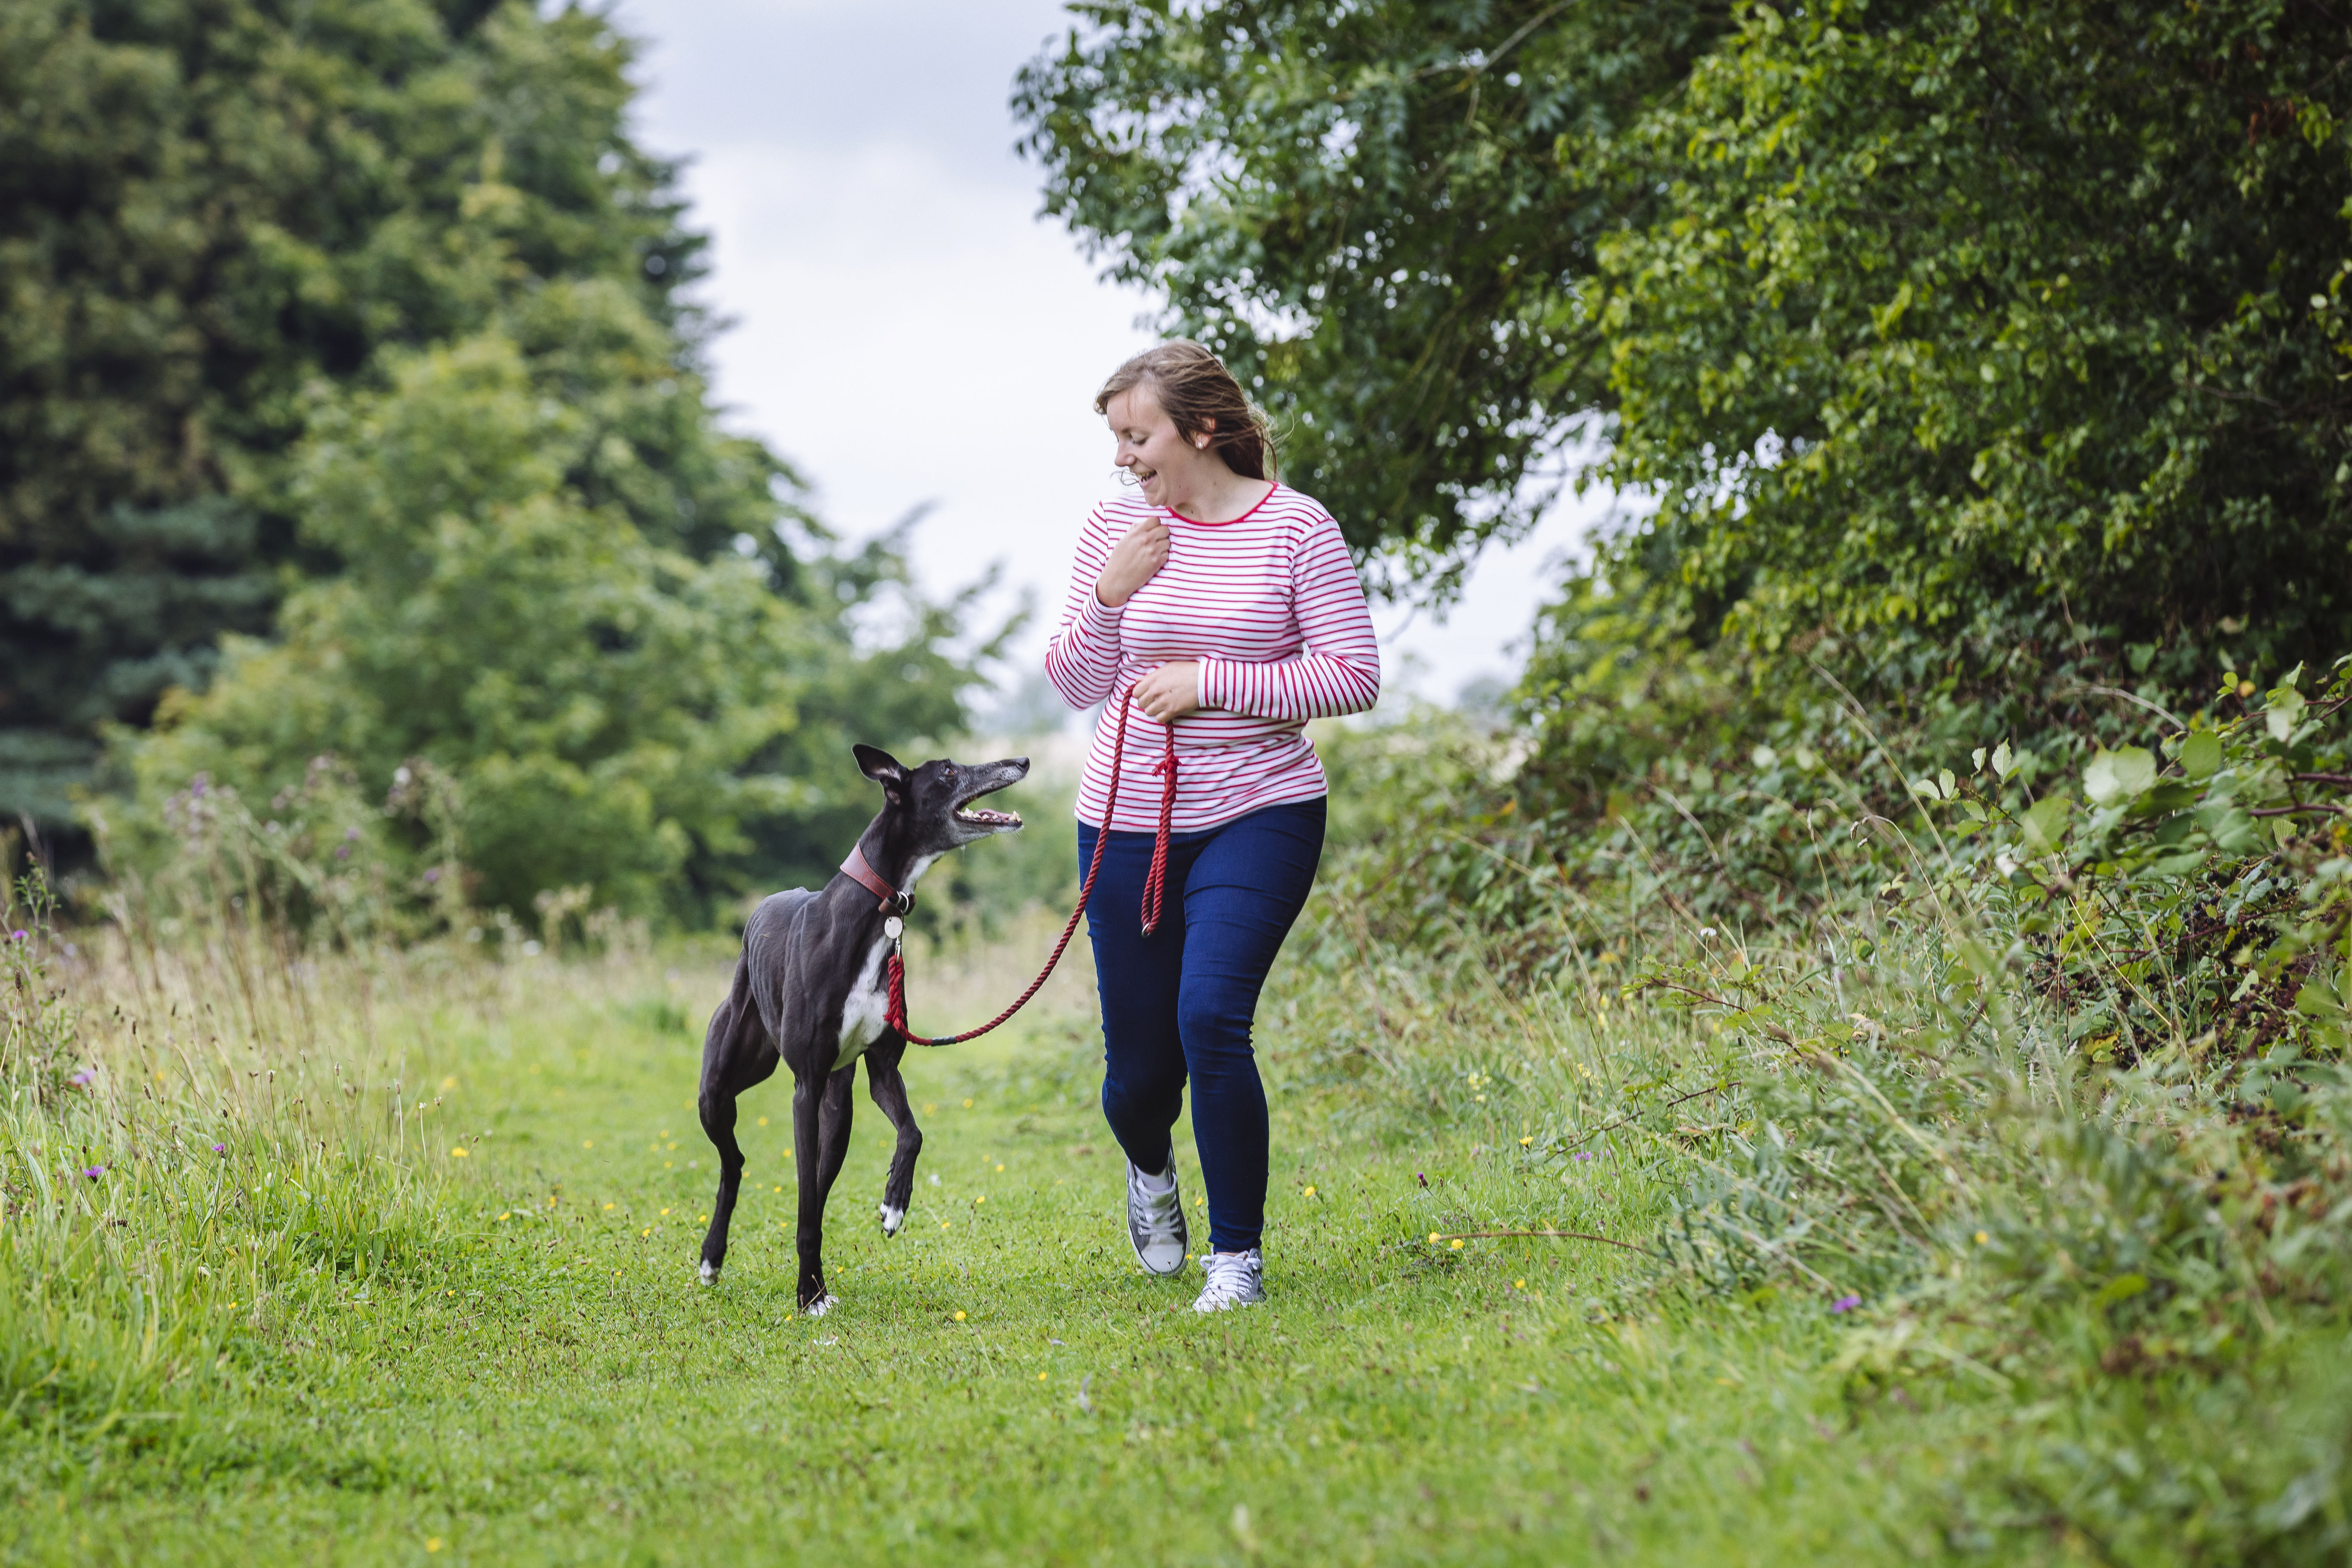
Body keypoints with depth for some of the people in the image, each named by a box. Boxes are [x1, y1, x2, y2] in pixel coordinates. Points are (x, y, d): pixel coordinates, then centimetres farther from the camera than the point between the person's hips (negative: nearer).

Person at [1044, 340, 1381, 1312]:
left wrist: (1210, 682, -14)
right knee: (1140, 1063, 6)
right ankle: (1150, 1166, 44)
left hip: (1257, 817, -3)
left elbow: (1353, 677, -9)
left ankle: (1239, 1254, -4)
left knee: (1211, 1018, -21)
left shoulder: (1296, 529, -5)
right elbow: (1074, 686, 6)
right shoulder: (1116, 528, 4)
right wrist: (1108, 599, -12)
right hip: (1128, 822, 3)